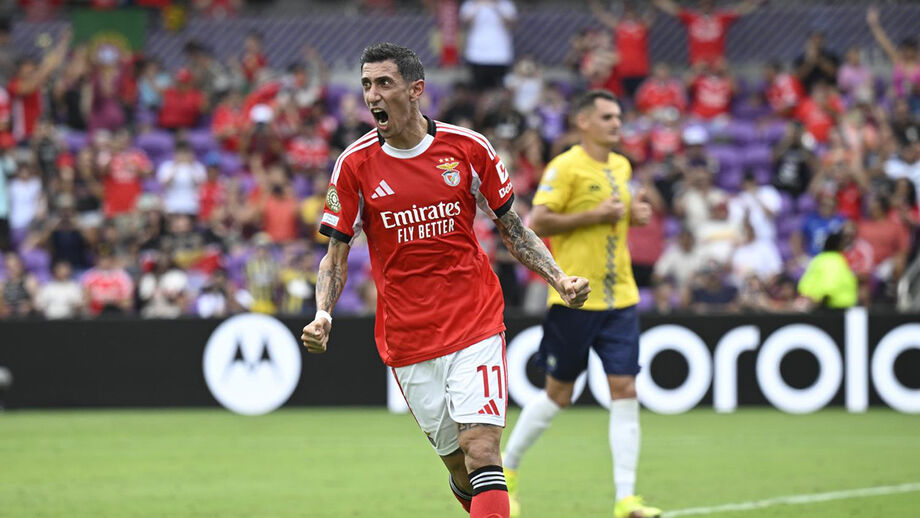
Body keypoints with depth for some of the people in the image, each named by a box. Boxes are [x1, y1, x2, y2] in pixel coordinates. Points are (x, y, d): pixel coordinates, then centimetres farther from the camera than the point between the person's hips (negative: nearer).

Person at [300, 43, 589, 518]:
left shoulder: (469, 149, -1)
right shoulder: (355, 165, -1)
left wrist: (559, 279, -4)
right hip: (406, 338, 1)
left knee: (482, 451, -15)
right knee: (457, 464, 5)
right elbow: (336, 254, 4)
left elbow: (512, 229, 10)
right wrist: (322, 314, -13)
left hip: (477, 324, -1)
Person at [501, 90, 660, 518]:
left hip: (620, 298, 6)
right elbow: (538, 222, -16)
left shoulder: (621, 166, 13)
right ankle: (505, 469, 25)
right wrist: (594, 216, -20)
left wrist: (634, 213, 8)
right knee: (559, 393, 3)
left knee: (625, 391, -4)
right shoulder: (565, 167, -10)